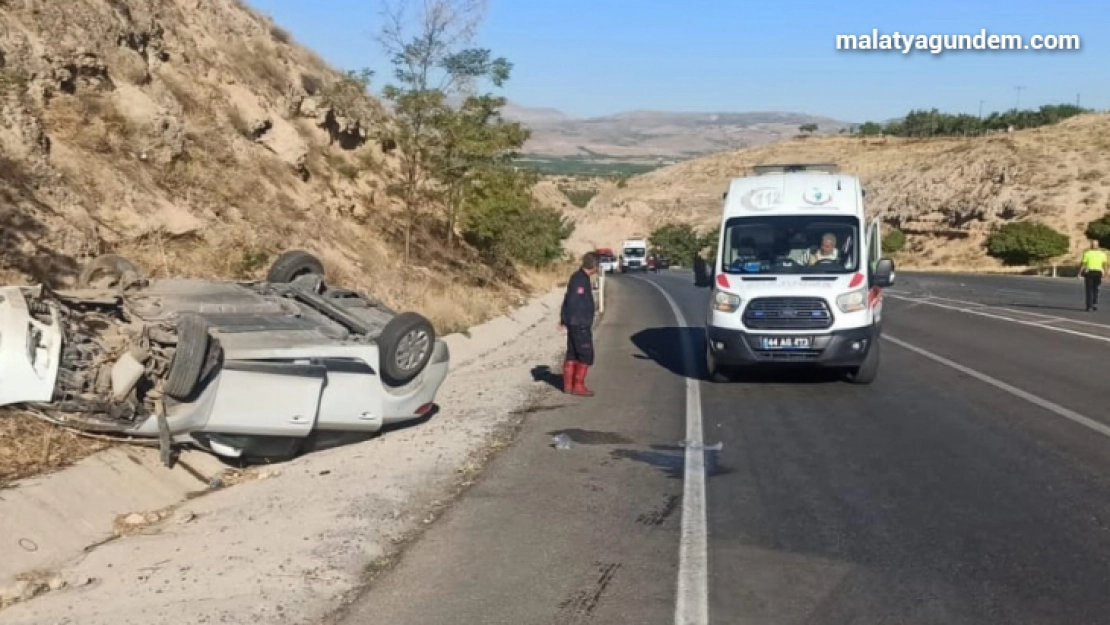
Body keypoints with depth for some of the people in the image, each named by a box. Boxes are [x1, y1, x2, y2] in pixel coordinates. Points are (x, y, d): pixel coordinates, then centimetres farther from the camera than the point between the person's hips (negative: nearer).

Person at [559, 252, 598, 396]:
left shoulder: (580, 277, 12)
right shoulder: (580, 280, -18)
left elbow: (568, 300, 17)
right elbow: (573, 302, -22)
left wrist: (564, 319, 20)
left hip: (574, 323, 10)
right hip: (580, 325, -10)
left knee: (572, 354, 13)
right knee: (586, 356, -4)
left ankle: (568, 385, 17)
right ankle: (578, 386, -1)